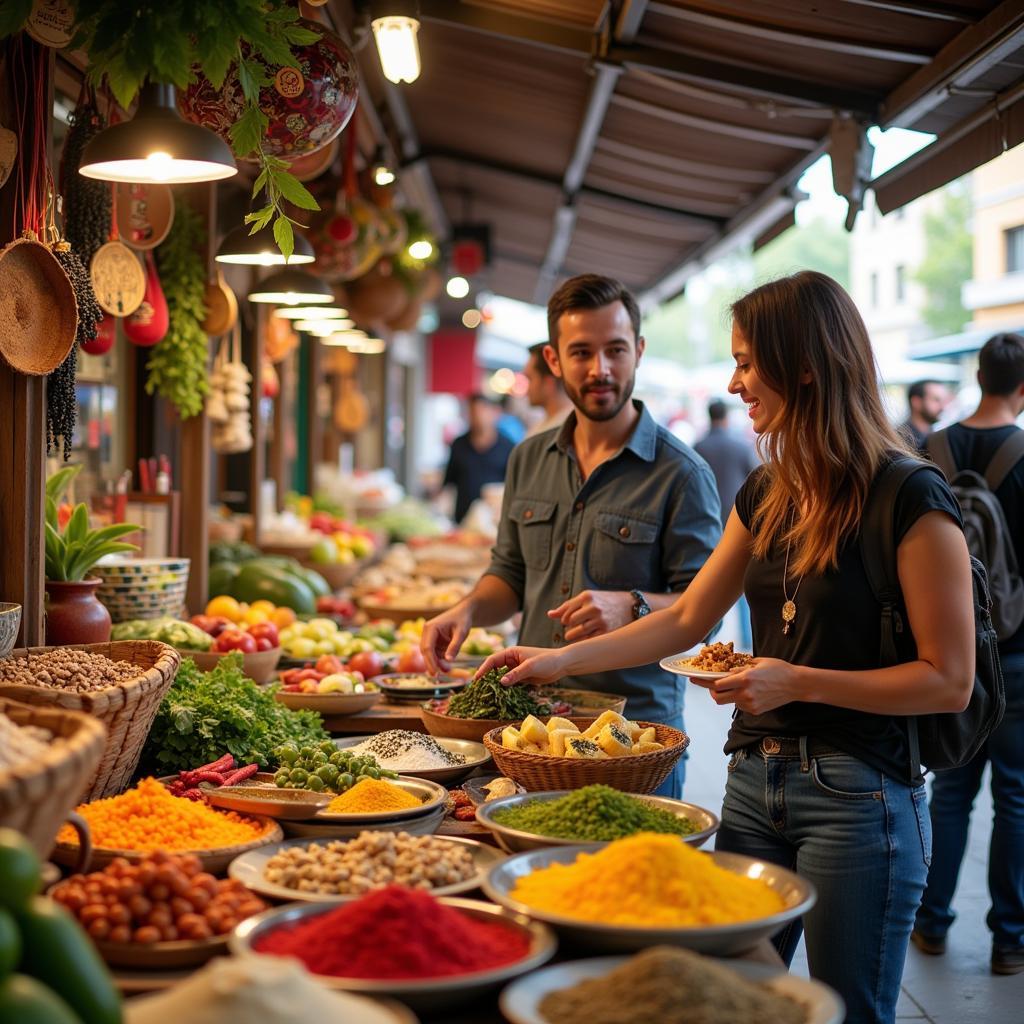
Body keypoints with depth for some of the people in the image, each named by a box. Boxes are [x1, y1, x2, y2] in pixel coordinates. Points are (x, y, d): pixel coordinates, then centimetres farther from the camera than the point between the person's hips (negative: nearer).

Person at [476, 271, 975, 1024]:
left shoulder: (911, 499, -14)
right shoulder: (766, 494, 8)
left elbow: (950, 681, -14)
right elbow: (687, 619, 13)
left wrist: (798, 682, -21)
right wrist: (561, 660, 9)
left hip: (856, 796, -7)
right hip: (756, 779, 7)